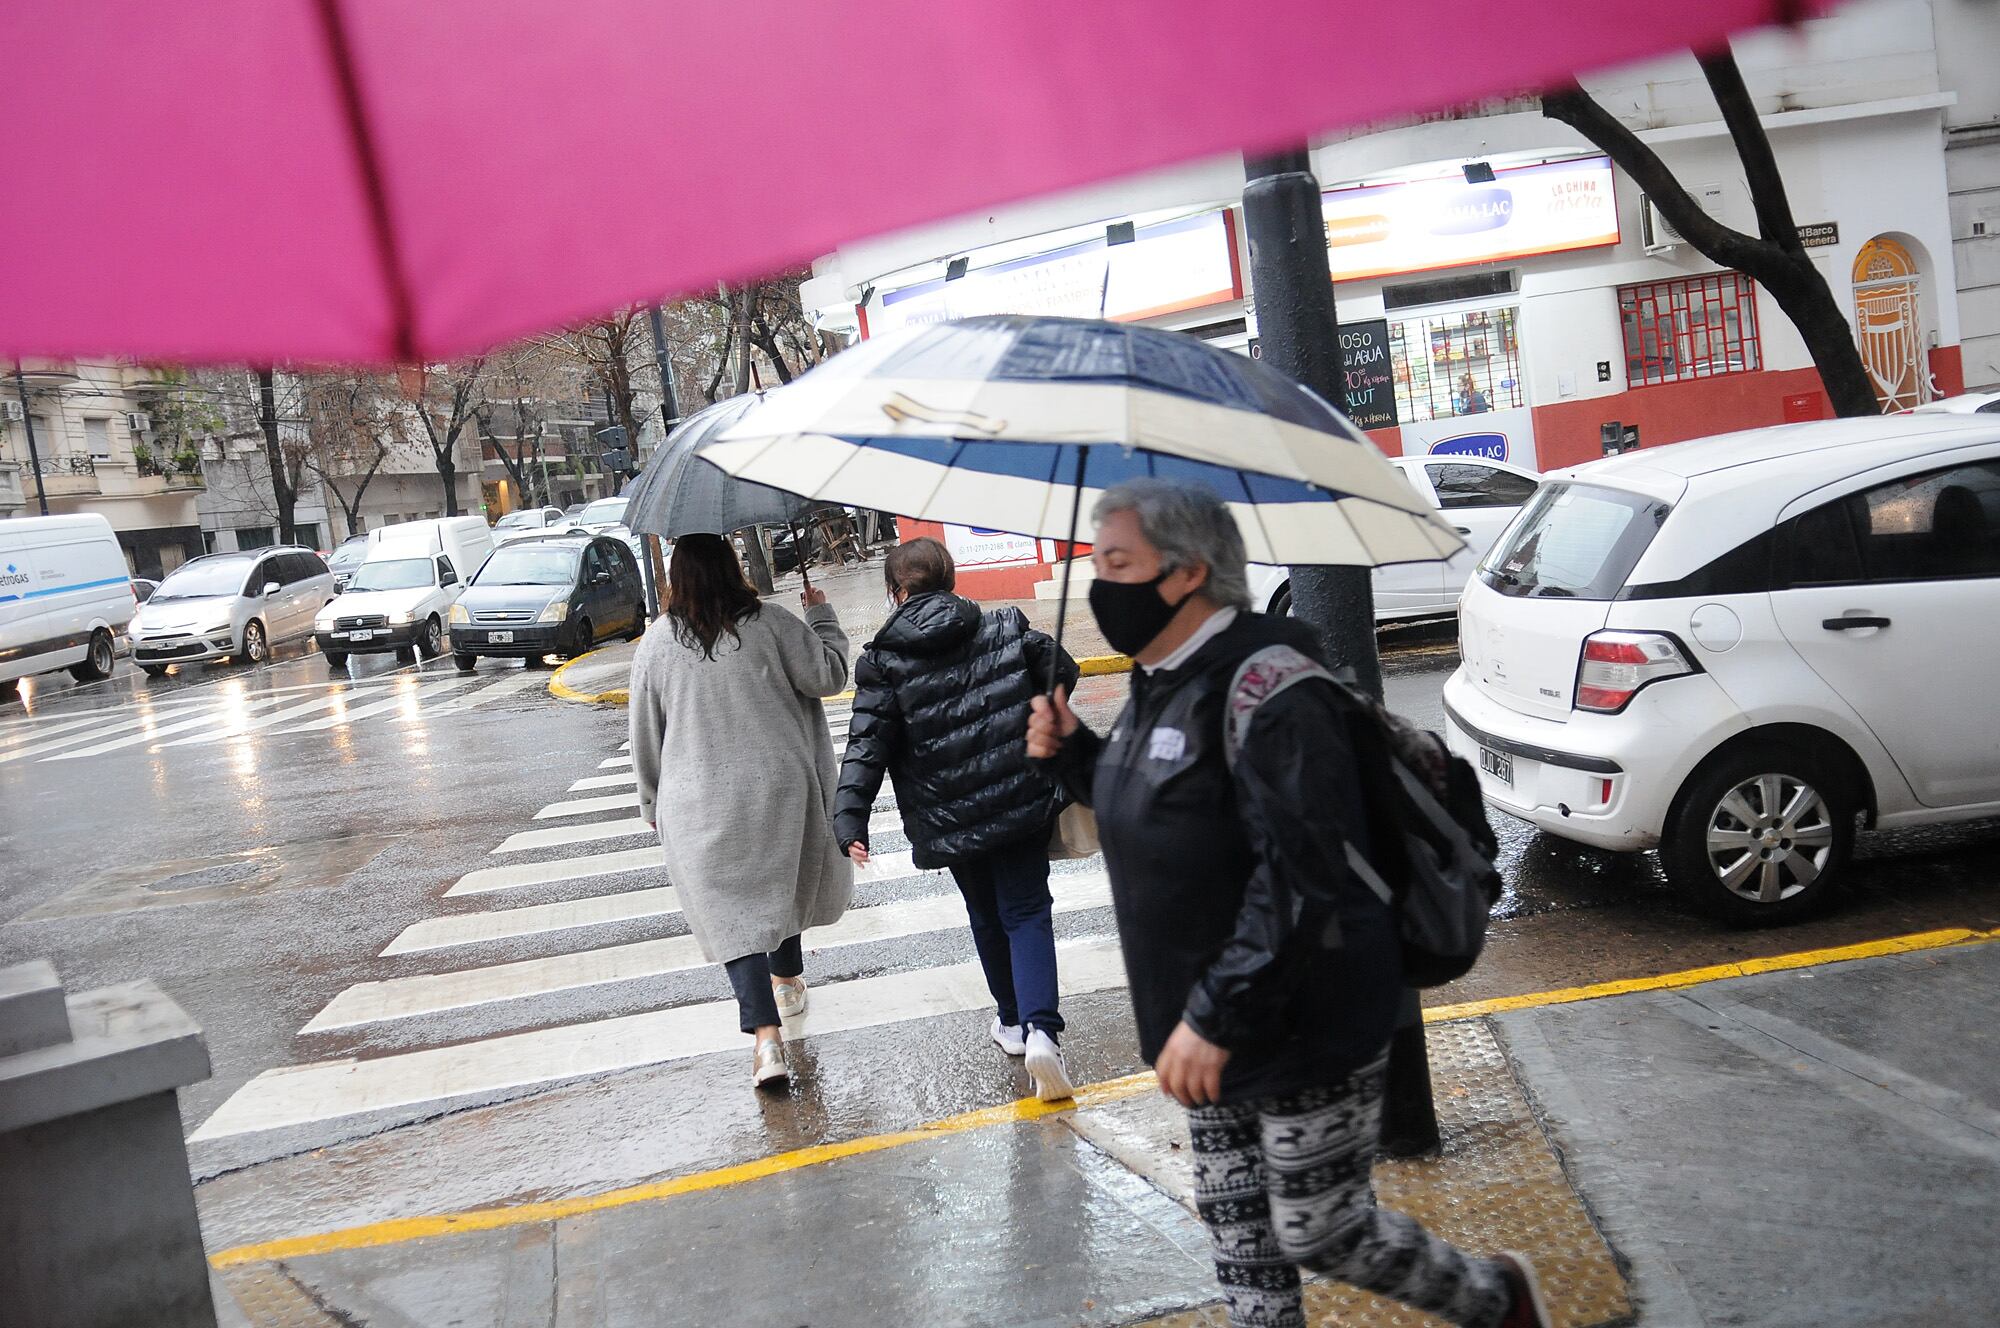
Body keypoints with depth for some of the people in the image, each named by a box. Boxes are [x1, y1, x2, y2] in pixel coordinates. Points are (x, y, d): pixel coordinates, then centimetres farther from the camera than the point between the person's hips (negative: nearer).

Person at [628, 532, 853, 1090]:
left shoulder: (656, 644, -2)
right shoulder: (770, 624, -6)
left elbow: (646, 735, 4)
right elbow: (829, 675, -5)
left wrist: (652, 802, 17)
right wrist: (822, 616, 11)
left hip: (700, 803, -1)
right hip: (780, 787, 2)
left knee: (732, 912, -2)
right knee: (780, 882, 25)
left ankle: (766, 1036, -14)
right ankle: (788, 980, 46)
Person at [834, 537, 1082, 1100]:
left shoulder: (883, 663, -9)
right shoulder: (1006, 629, -3)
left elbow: (867, 747, -15)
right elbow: (1061, 671, 6)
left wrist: (849, 818, -18)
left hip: (948, 819, 0)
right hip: (1022, 800, 0)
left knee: (987, 917, 22)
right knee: (1027, 913, 5)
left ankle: (1013, 1021, 35)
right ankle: (1041, 1029, -15)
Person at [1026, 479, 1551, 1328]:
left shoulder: (1265, 686, -24)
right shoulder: (1161, 683, 6)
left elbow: (1300, 879, -28)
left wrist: (1215, 1016, -28)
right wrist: (1072, 755, 4)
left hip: (1306, 1028, -9)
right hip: (1210, 1030, 9)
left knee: (1319, 1232, 5)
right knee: (1235, 1226, 16)